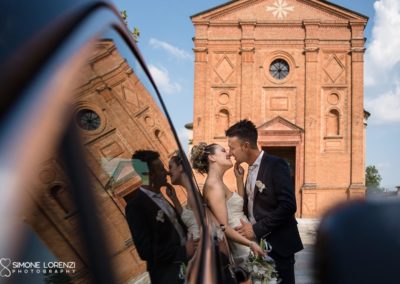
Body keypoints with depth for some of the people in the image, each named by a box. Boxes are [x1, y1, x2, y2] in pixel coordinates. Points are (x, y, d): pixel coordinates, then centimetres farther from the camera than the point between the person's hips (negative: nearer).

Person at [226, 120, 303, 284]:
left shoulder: (276, 165, -14)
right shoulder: (251, 169, 12)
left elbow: (288, 206, -22)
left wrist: (256, 229, -21)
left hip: (277, 244, -8)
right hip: (257, 243, 8)